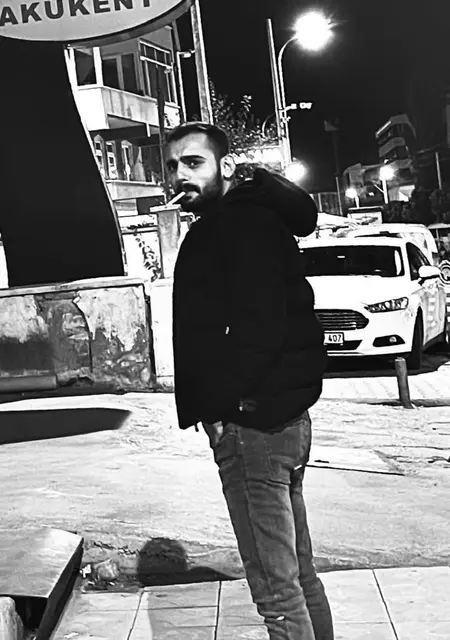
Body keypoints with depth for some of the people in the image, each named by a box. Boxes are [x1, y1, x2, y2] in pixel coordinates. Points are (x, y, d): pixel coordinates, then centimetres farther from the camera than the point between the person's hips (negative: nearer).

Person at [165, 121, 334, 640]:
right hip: (284, 418, 11)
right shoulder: (235, 222, 18)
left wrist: (220, 406, -17)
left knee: (276, 586, -3)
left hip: (252, 423, -11)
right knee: (298, 572, 20)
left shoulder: (243, 222, -13)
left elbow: (259, 325, -24)